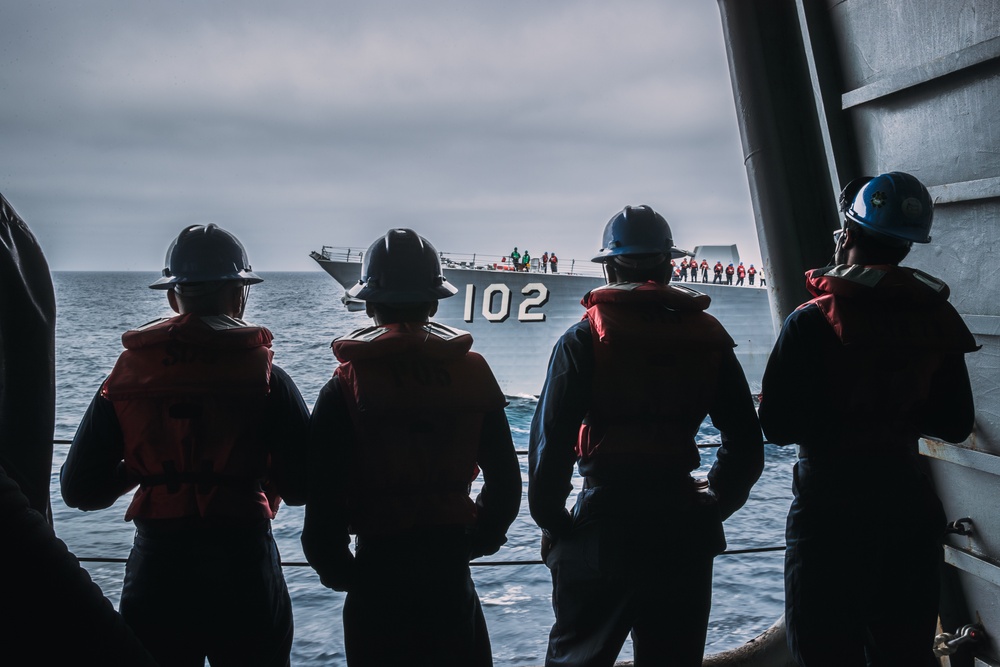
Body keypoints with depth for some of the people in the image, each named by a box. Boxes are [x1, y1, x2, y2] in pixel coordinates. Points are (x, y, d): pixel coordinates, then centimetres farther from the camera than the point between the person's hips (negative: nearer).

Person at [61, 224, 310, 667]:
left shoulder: (125, 376, -3)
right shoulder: (265, 377, -9)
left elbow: (80, 490, -1)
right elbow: (301, 487, -11)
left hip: (155, 576, 2)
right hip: (243, 576, -2)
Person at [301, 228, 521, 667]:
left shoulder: (345, 387, -9)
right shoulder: (474, 372, -1)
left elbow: (324, 500, -12)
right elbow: (505, 482, 2)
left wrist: (339, 571, 4)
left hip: (379, 570, -2)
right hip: (451, 573, 2)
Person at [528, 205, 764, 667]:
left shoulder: (583, 338, -6)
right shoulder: (708, 337, 5)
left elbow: (551, 439, -11)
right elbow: (746, 445, 6)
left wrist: (551, 522, 0)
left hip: (603, 523, -3)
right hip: (684, 531, 4)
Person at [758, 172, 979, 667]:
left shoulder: (812, 322, -15)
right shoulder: (938, 321, 0)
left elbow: (776, 425, -17)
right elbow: (956, 425, 7)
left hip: (828, 507, -5)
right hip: (908, 504, 5)